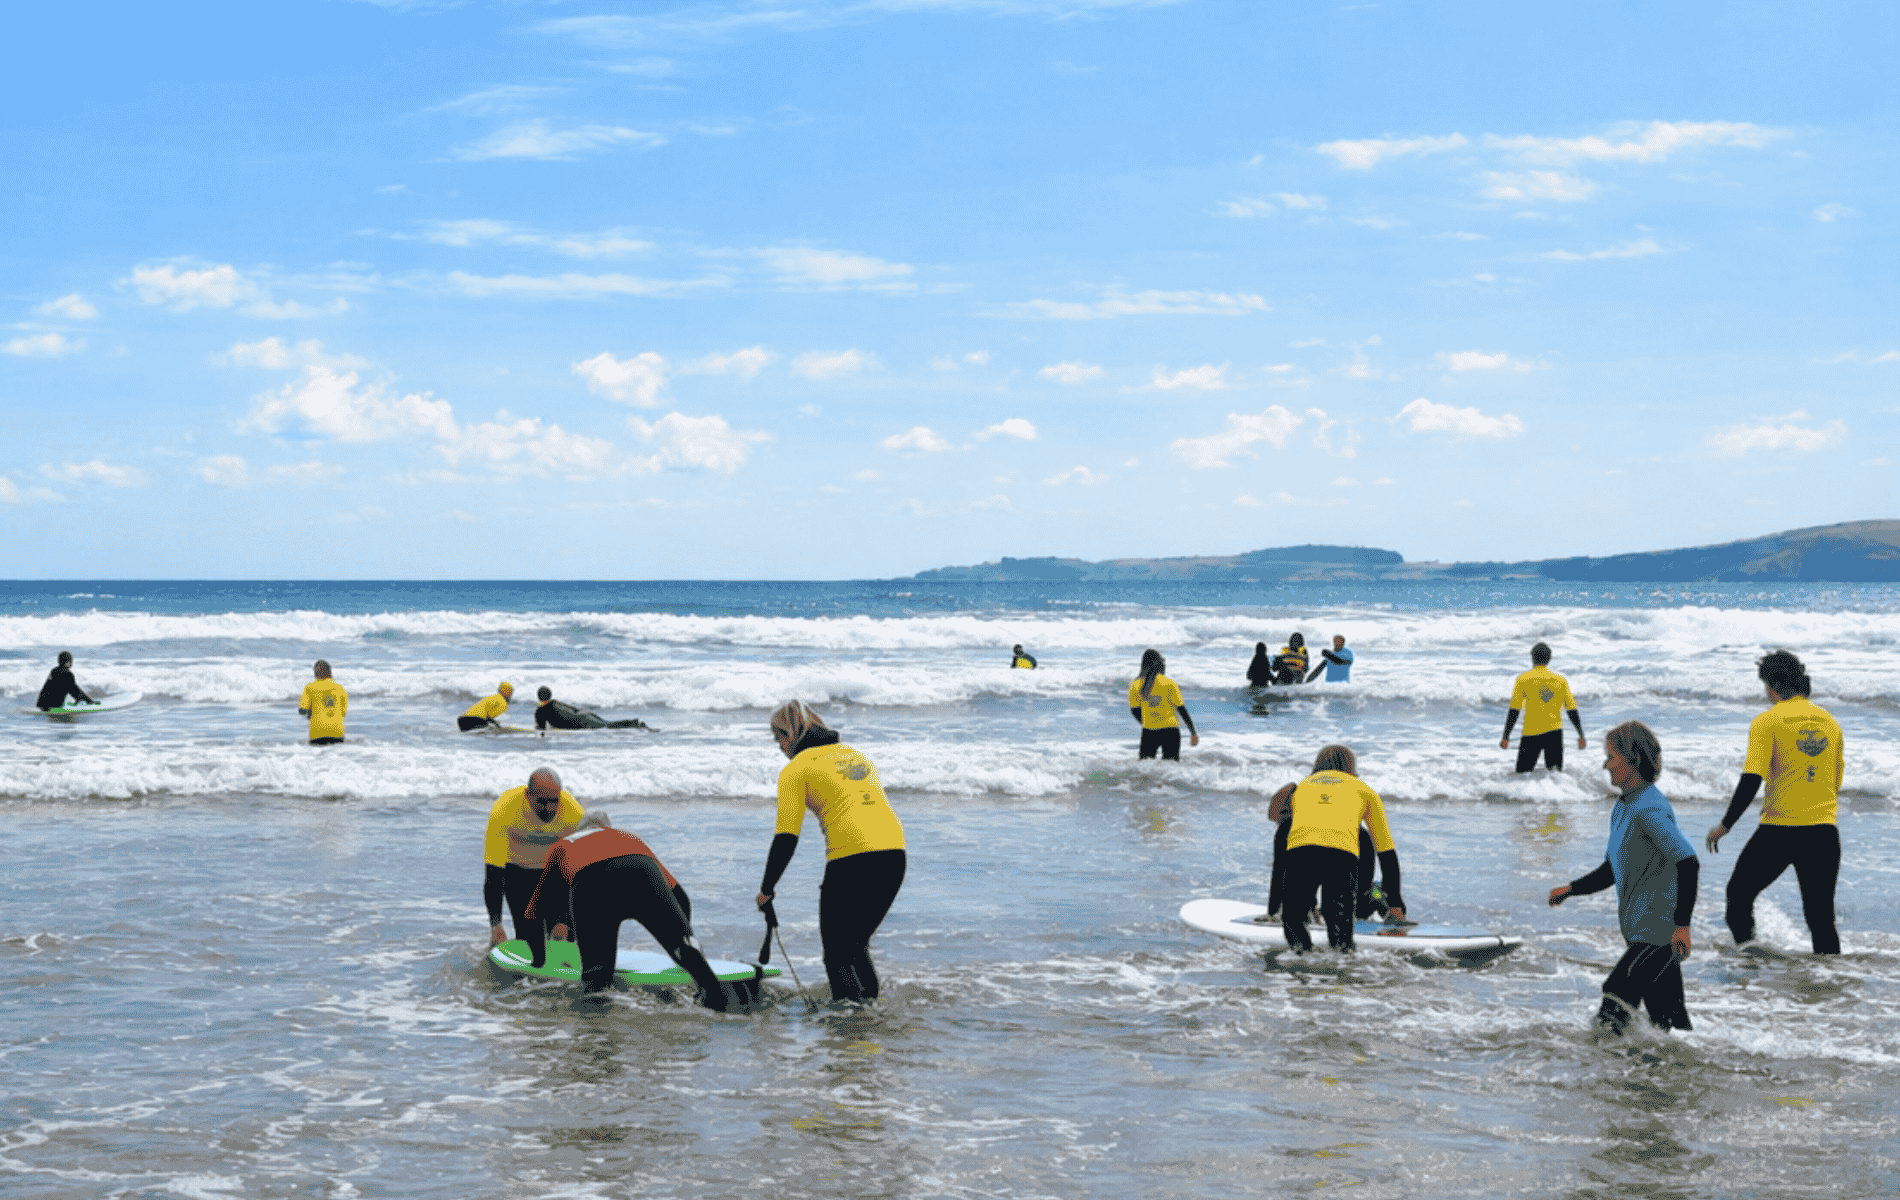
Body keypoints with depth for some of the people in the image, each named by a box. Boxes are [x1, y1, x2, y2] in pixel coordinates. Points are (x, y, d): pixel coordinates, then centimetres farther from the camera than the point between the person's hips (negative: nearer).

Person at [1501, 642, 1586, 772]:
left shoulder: (1524, 679, -2)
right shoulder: (1560, 680, 6)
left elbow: (1514, 711, -4)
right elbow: (1572, 711, 8)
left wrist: (1505, 737, 1)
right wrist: (1581, 736, 16)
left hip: (1531, 732, -2)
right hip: (1555, 732, 2)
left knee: (1522, 773, 3)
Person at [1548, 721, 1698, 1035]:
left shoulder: (1650, 810, -18)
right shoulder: (1623, 807, 14)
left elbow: (1688, 864, -26)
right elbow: (1613, 869, 26)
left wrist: (1682, 924, -31)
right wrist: (1571, 889, 16)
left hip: (1658, 935, -10)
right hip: (1639, 932, 10)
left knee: (1612, 1010, -17)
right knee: (1667, 1021, 14)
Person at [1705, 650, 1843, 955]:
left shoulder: (1767, 721, -5)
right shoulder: (1829, 722, 11)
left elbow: (1751, 780, -12)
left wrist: (1725, 825, -4)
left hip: (1779, 830, -4)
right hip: (1824, 832, 4)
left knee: (1739, 895, 15)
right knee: (1822, 919, 8)